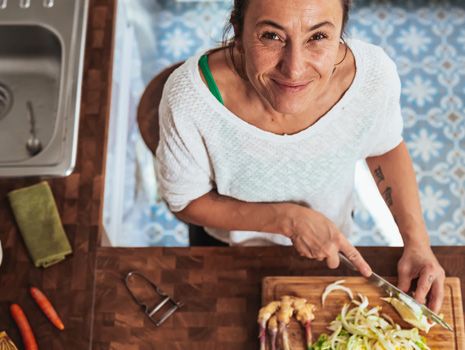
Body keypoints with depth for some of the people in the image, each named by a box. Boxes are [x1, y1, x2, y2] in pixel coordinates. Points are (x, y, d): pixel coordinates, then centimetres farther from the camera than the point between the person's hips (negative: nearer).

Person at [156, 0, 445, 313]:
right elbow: (186, 202, -22)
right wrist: (289, 219, -32)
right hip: (229, 253, -1)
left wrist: (417, 240, -19)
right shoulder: (189, 97, -39)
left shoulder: (374, 74, -32)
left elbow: (386, 148, -9)